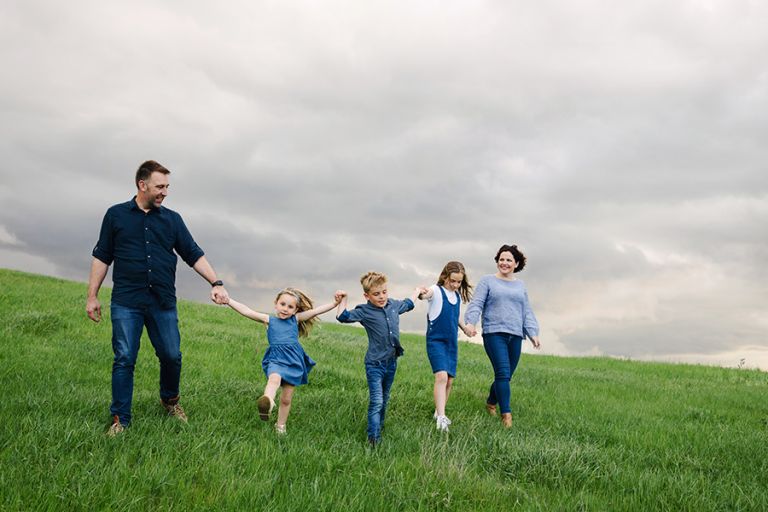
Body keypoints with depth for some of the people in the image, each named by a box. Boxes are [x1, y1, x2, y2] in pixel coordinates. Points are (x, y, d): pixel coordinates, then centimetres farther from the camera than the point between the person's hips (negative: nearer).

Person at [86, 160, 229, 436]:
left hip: (163, 302, 2)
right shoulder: (116, 215, 7)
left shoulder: (172, 219, 11)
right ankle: (120, 419, 8)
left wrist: (216, 283, -5)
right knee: (124, 360, -2)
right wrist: (92, 296, 4)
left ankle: (170, 400, 30)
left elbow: (194, 255, 8)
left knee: (172, 356, 4)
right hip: (126, 302, -2)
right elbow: (102, 257, 9)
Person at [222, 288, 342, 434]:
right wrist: (228, 300, -11)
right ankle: (267, 402, -61)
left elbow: (315, 310, 1)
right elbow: (247, 311, -2)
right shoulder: (269, 320, 5)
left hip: (294, 361, 2)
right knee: (274, 379, -36)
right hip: (276, 360, -1)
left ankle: (280, 426, 26)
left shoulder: (295, 319, 7)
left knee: (286, 399, 8)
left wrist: (334, 303, -9)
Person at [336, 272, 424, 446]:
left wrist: (417, 291, 38)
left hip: (391, 362, 6)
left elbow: (407, 304, 26)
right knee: (376, 401, -11)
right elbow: (343, 317, -17)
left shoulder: (394, 305, 4)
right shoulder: (364, 312, -12)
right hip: (374, 364, -6)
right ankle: (373, 438, -8)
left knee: (384, 399, 19)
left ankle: (380, 425, 35)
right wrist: (343, 300, -22)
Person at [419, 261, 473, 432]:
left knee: (449, 380, 8)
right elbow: (426, 294, -35)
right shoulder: (436, 290, -11)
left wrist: (465, 328, 33)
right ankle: (441, 418, -23)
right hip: (436, 341, -7)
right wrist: (421, 294, -55)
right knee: (441, 376, -21)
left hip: (452, 343, 7)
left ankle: (439, 412, 26)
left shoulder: (458, 296, 9)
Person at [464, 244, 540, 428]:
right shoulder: (487, 281, 5)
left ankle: (491, 403, 31)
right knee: (503, 373, -16)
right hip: (494, 333, -5)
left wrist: (533, 333, 6)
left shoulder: (520, 285, 18)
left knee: (506, 375, 8)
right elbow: (476, 304, -3)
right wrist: (470, 322, -21)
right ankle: (506, 414, -14)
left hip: (515, 336, 5)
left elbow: (527, 312, 18)